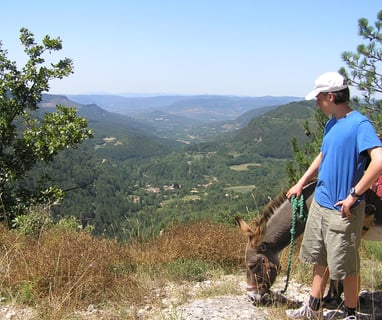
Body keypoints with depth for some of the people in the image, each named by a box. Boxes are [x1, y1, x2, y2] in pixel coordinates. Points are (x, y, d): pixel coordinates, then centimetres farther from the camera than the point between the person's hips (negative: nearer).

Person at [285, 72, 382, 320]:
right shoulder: (331, 124, 9)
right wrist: (301, 183, 24)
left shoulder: (360, 124, -18)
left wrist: (353, 195, -25)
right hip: (320, 204, 9)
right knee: (319, 259, 19)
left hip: (343, 210, -9)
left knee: (346, 266, 6)